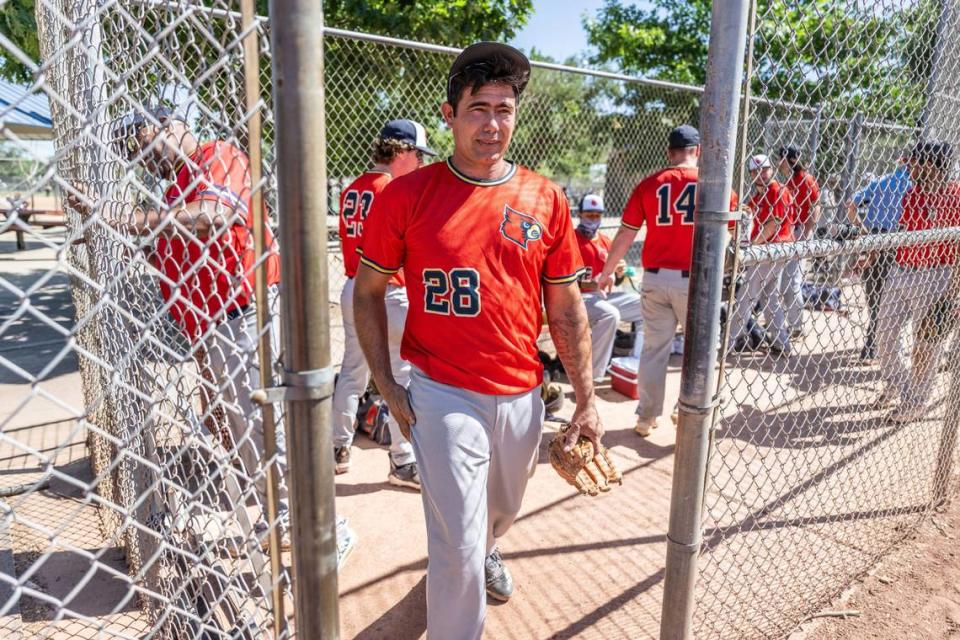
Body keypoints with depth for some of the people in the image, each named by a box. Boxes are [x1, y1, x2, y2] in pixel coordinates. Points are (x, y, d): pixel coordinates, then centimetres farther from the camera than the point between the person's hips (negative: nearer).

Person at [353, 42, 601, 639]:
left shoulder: (547, 200, -1)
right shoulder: (406, 195, -7)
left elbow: (566, 308, 4)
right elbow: (368, 290, 1)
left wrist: (587, 399, 3)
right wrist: (386, 385, -6)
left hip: (522, 394, 4)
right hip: (442, 394, -3)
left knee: (502, 509, 26)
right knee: (456, 546, 0)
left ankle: (484, 551, 61)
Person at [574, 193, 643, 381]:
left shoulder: (605, 240, 16)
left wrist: (619, 272, -5)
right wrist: (591, 284, -29)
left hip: (604, 295, 8)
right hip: (579, 296, -8)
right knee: (610, 314, -35)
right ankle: (592, 376, -27)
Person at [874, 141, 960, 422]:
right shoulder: (911, 194, 7)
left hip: (932, 278, -7)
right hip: (899, 272, 7)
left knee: (926, 343, 3)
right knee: (884, 332, 13)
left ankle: (916, 401, 17)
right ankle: (896, 384, 34)